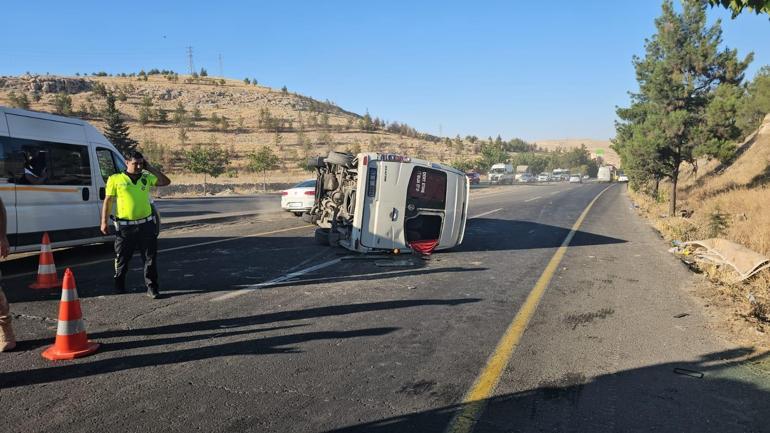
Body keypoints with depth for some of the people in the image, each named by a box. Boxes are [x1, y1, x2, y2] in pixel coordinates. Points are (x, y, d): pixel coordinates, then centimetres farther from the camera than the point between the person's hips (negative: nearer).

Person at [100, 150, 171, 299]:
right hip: (124, 226, -2)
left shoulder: (146, 177, 8)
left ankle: (152, 287, 9)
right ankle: (119, 286, 28)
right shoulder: (115, 179, 0)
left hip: (146, 224, 2)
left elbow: (166, 182, 4)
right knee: (122, 258, 11)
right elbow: (108, 201, 1)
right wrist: (104, 222, -3)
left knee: (150, 258, 2)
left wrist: (150, 168, 0)